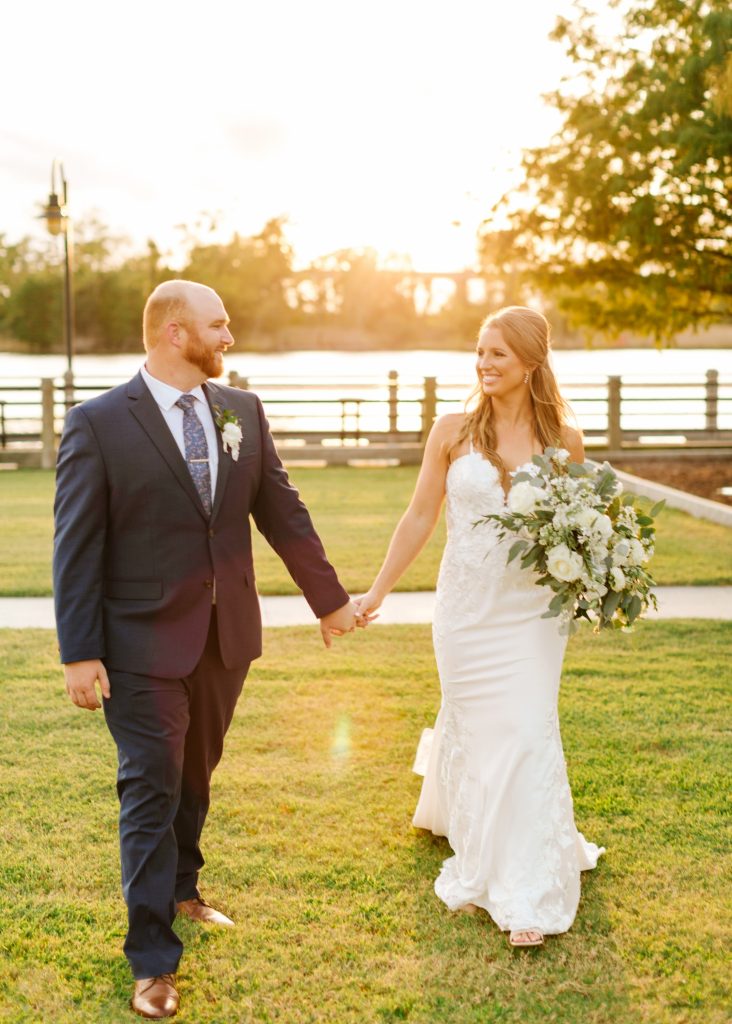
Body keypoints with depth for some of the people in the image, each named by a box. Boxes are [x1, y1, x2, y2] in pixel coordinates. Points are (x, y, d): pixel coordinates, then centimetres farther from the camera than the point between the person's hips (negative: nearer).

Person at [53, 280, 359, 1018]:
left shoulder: (242, 411, 3)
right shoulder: (98, 423, -11)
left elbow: (282, 512, 9)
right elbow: (77, 546, -11)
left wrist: (329, 598, 13)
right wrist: (79, 653, -13)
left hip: (226, 635, 5)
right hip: (145, 645, -5)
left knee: (195, 778, 20)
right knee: (151, 791, 1)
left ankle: (180, 888, 44)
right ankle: (153, 959, 13)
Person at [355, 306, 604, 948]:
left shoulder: (563, 440, -2)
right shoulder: (453, 432, -3)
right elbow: (420, 516, 3)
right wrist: (377, 592, 4)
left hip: (532, 610, 0)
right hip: (467, 606, 0)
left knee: (529, 733, -4)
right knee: (474, 731, 10)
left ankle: (528, 894, 7)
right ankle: (478, 869, 33)